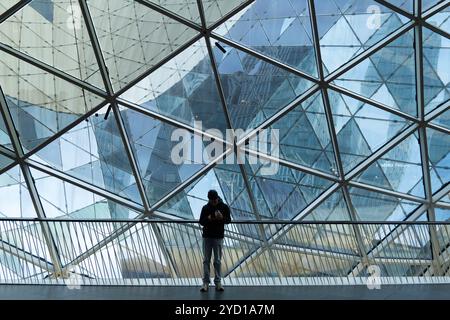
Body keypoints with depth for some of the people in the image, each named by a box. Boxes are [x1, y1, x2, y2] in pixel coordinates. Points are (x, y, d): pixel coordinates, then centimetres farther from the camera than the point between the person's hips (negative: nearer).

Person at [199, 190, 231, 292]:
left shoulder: (224, 207, -1)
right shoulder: (205, 208, 0)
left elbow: (228, 220, 1)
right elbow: (201, 221, 2)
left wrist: (222, 218, -20)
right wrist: (208, 219, -19)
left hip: (218, 237, -1)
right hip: (207, 237, 1)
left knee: (218, 261, 4)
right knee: (206, 260, 3)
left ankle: (218, 282, 10)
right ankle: (206, 282, 6)